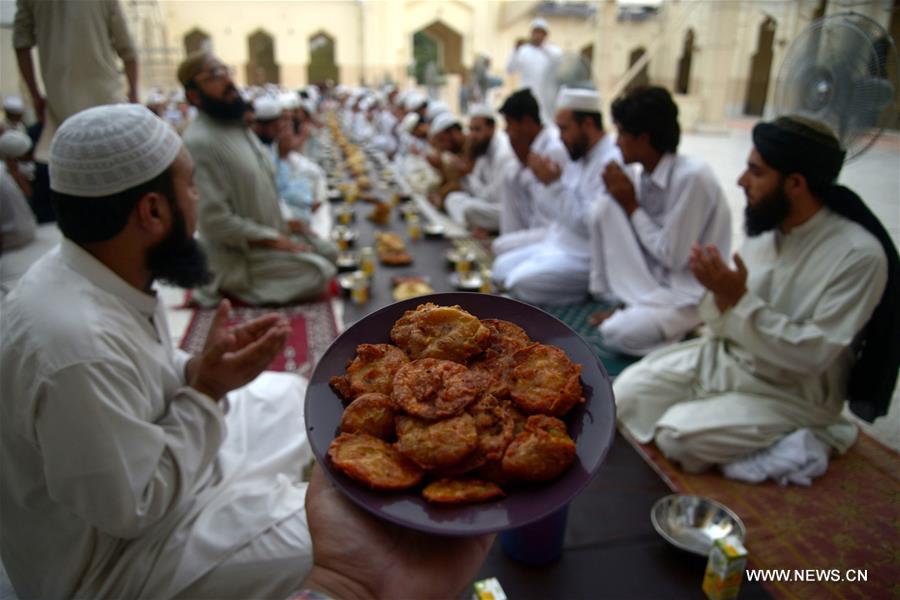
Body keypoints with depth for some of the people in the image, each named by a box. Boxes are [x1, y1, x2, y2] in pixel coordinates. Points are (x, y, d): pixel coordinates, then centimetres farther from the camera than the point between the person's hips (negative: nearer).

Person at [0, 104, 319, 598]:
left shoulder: (97, 273, -10)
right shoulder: (82, 344, -37)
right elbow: (131, 509, -27)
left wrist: (201, 371, -12)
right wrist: (208, 390, -23)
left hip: (141, 467, 8)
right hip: (108, 556, -8)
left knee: (289, 396, 14)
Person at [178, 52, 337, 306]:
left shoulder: (236, 124, 7)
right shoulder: (199, 142, -23)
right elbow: (216, 221, -25)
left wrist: (282, 223, 6)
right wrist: (275, 239, -19)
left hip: (270, 232, 9)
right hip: (238, 254, -9)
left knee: (329, 253, 8)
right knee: (320, 273, -17)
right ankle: (234, 288, -4)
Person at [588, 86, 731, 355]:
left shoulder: (692, 177, -23)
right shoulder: (649, 175, 0)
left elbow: (672, 256, -22)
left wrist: (631, 206, -15)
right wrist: (622, 195, -9)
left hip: (690, 294, -8)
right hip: (654, 278, 8)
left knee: (618, 333, -29)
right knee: (606, 208, -10)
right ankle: (621, 303, 0)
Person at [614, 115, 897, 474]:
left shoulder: (859, 255, -22)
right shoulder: (765, 229, -3)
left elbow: (812, 355, -25)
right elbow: (726, 329, 3)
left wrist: (740, 299, -31)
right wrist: (721, 294, -20)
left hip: (791, 392, -5)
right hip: (727, 357, 6)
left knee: (678, 436, -19)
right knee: (626, 392, -8)